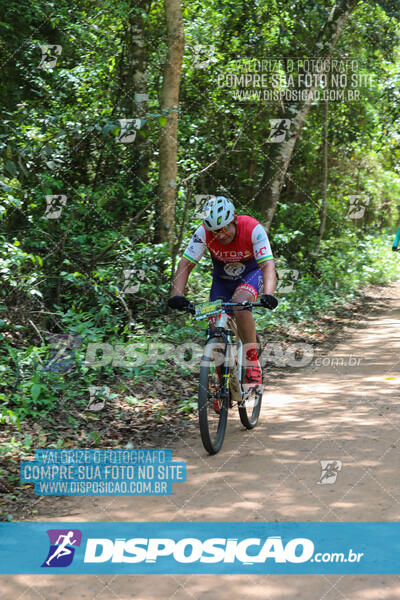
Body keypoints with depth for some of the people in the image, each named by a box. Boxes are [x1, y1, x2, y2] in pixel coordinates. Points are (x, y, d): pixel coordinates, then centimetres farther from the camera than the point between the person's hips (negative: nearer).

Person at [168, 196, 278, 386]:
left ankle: (253, 367, -25)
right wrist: (177, 295, -40)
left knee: (240, 305, -34)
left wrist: (268, 295, -53)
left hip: (251, 274, -3)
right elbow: (185, 264, -24)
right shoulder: (204, 232, -24)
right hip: (222, 278, 3)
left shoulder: (253, 229, -30)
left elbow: (268, 265, -36)